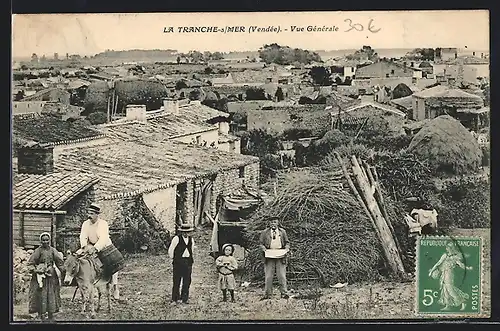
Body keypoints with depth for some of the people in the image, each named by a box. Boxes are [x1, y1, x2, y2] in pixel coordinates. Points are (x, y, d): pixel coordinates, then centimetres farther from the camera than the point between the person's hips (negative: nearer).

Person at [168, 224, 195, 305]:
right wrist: (174, 259, 5)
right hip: (178, 262, -5)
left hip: (188, 262, 5)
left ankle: (184, 298, 14)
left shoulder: (191, 240, 10)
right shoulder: (176, 239, -7)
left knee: (187, 281, 5)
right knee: (176, 281, -4)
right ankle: (175, 299, 2)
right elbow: (170, 251, -1)